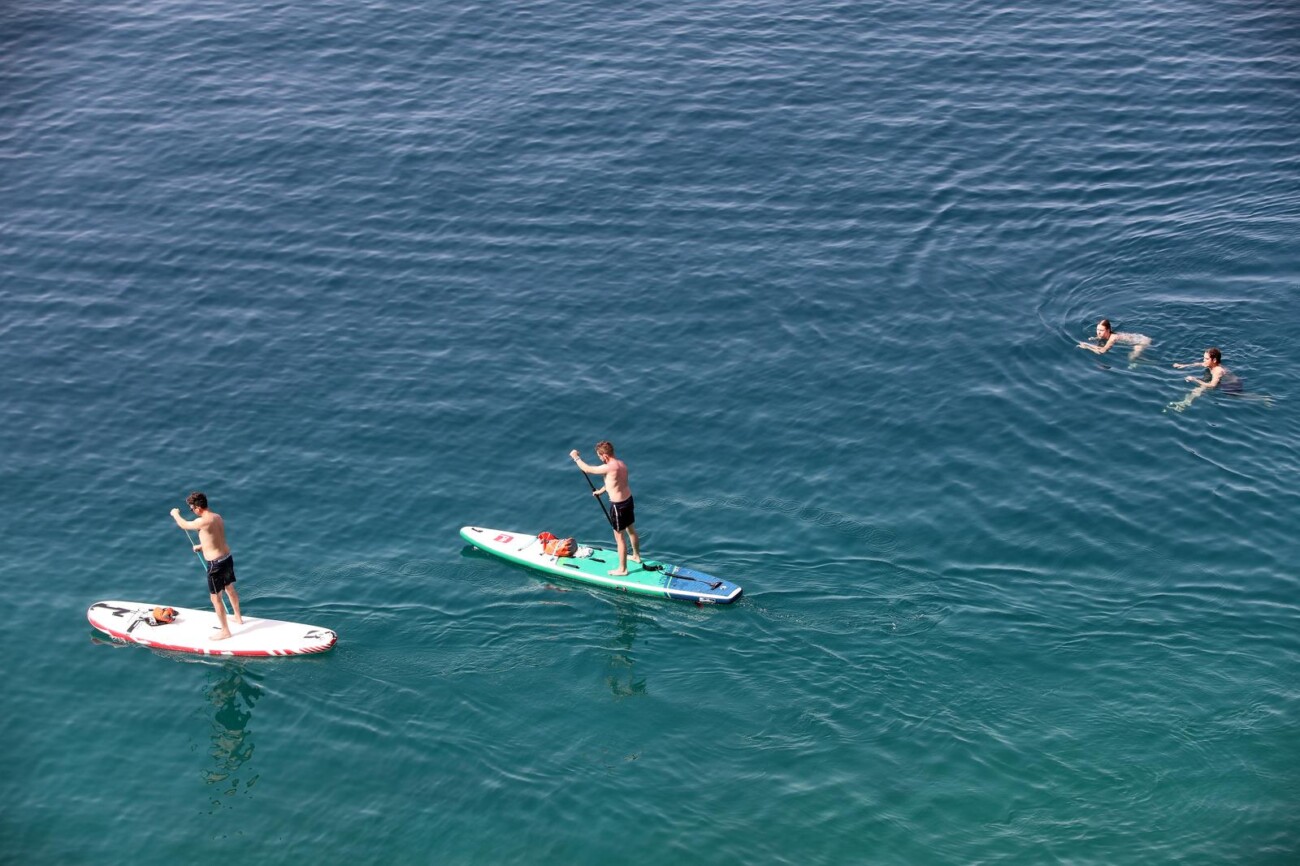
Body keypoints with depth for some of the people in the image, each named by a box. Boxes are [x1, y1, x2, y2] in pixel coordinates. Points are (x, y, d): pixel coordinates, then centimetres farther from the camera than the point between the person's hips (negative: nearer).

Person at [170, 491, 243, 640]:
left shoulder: (203, 522, -23)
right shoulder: (217, 517, 2)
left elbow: (184, 525, -6)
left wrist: (175, 514, 13)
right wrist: (203, 545, 25)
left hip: (216, 565, -8)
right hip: (227, 558, 8)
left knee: (215, 598, 6)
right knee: (230, 589, 27)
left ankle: (225, 631, 16)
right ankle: (238, 618, 46)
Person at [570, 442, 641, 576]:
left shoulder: (609, 468, -26)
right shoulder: (621, 464, 1)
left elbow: (587, 469, -14)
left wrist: (576, 458, 1)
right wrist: (601, 491, 28)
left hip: (618, 505, -9)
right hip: (628, 499, 9)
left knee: (619, 537, 5)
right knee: (631, 530, 27)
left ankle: (622, 569, 15)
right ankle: (636, 556, 47)